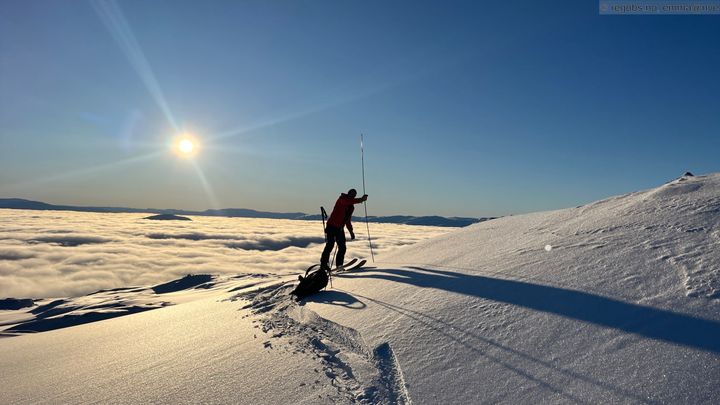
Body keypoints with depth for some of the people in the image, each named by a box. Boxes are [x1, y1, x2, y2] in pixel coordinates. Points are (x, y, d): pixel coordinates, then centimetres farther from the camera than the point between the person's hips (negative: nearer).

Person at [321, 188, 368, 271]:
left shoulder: (351, 207, 17)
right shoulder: (342, 199, -5)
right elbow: (349, 201, -29)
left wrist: (351, 231, 19)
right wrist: (360, 199, -38)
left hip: (340, 228, 8)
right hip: (332, 226, -7)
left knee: (342, 247, 2)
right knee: (330, 244, -15)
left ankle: (339, 265, 9)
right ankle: (324, 263, -10)